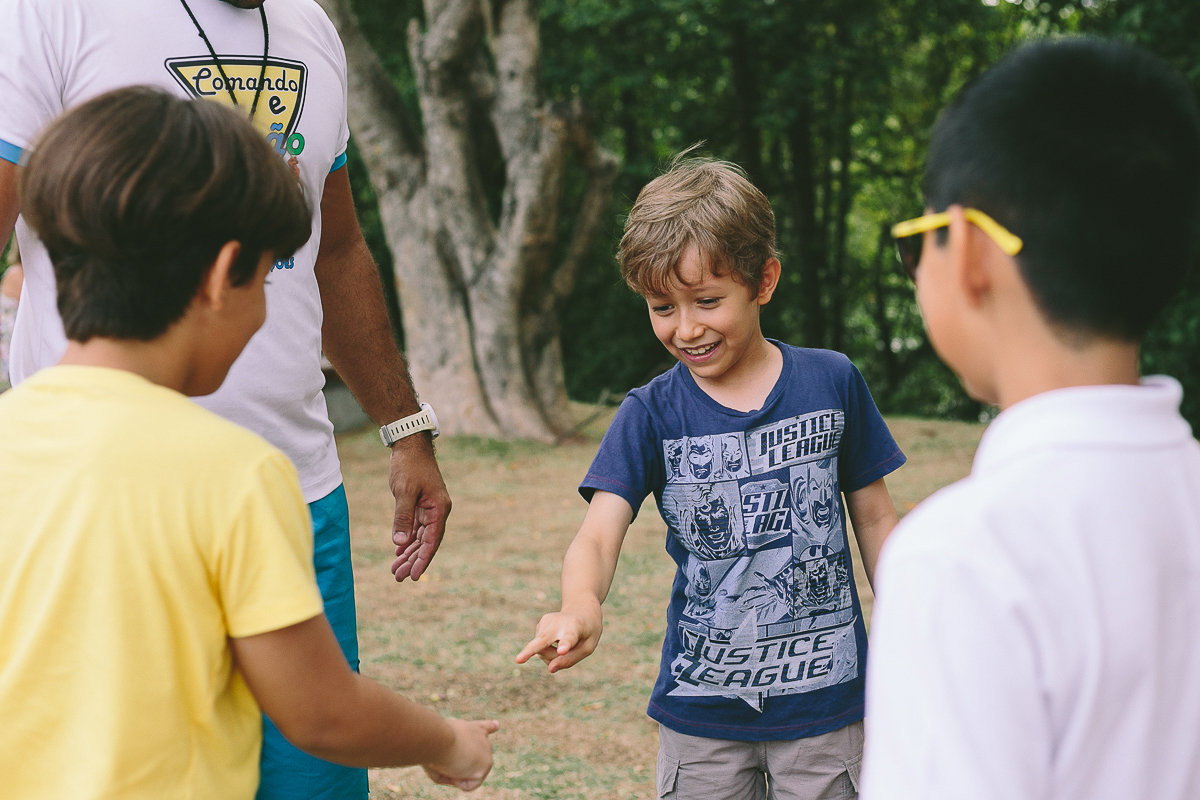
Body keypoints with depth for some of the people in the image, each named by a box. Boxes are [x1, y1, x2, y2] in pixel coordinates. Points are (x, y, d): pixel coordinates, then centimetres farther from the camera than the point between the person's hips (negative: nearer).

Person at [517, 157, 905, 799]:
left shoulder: (832, 383, -3)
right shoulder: (650, 415, -5)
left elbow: (874, 518, 7)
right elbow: (598, 535, -17)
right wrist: (581, 606, -39)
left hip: (823, 699, 0)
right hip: (701, 707, 0)